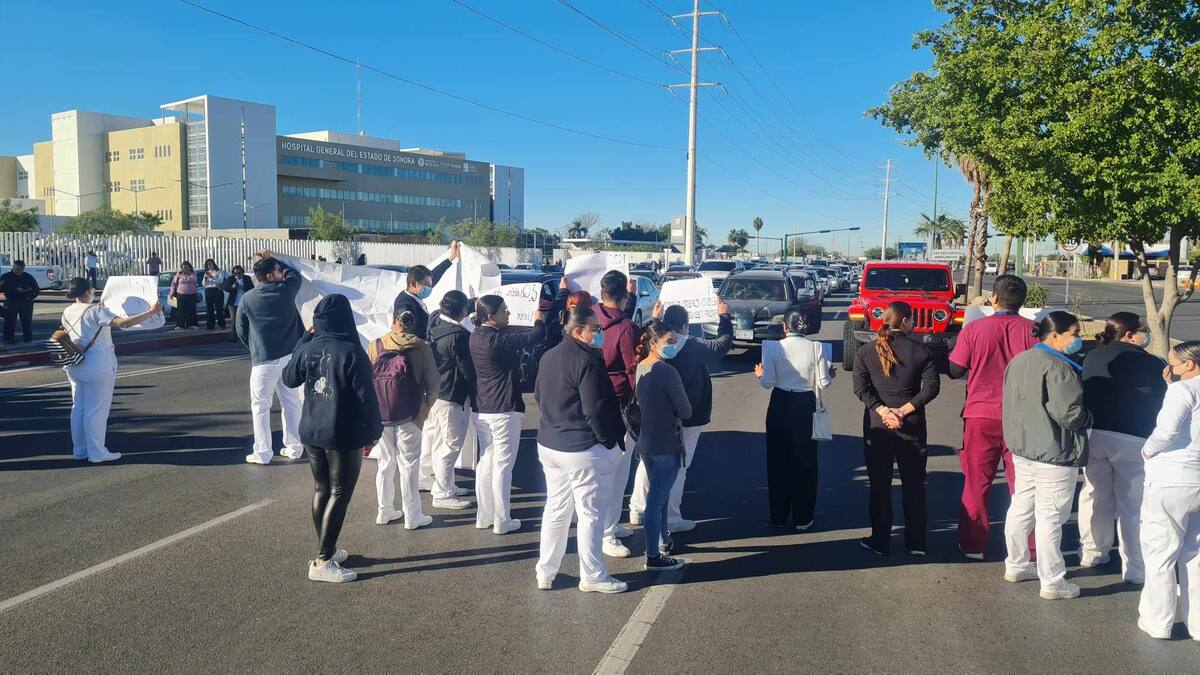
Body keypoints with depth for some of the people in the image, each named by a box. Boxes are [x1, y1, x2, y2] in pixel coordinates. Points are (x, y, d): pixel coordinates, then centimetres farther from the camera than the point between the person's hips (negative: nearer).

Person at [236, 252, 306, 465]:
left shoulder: (247, 299, -5)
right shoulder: (286, 290, -4)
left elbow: (241, 331, 7)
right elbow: (294, 274, 21)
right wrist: (272, 258, 27)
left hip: (264, 359, -2)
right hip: (290, 355, 3)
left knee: (260, 405, 7)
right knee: (291, 402, 13)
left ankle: (262, 453, 7)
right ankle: (294, 447, 19)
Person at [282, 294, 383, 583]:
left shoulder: (307, 349, -2)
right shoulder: (351, 353, -18)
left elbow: (289, 379, 16)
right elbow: (366, 397, -16)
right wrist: (373, 432, -4)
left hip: (311, 432, 6)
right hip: (344, 436, -6)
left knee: (321, 490, 17)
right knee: (339, 494, 2)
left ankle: (328, 550, 31)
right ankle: (322, 562, 2)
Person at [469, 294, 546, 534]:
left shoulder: (476, 337, 5)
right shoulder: (497, 339, -21)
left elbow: (512, 333, 15)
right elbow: (536, 336, -22)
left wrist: (535, 324, 5)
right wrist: (539, 320, -2)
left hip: (482, 409, 9)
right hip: (504, 409, -9)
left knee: (486, 462, 16)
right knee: (502, 466, 0)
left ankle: (484, 516, 24)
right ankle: (502, 521, 7)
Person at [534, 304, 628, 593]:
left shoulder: (549, 356, 8)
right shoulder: (588, 361, -20)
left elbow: (538, 396, 18)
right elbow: (596, 409, -21)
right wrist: (609, 440, -10)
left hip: (549, 445, 8)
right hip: (584, 450, -8)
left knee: (555, 509, 17)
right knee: (590, 514, 5)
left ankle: (545, 572, 24)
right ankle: (593, 576, 16)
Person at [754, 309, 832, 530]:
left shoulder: (773, 347, -9)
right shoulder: (815, 347, -8)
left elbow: (768, 383, -10)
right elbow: (823, 383, -7)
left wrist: (760, 374, 11)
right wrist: (831, 375, 15)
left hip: (779, 406, 0)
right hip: (805, 405, 0)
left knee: (778, 460, 13)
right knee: (805, 461, 12)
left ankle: (778, 517, 21)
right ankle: (803, 518, 17)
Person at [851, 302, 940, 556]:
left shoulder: (865, 353, -1)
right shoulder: (921, 351, -3)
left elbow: (860, 387, -10)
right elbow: (931, 387, -10)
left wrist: (883, 411, -14)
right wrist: (904, 410, -12)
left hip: (877, 424, 0)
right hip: (912, 425, 0)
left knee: (880, 484, 8)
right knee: (914, 484, 12)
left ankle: (880, 541, 12)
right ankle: (916, 542, 18)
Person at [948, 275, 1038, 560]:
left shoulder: (973, 329, -8)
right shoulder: (1032, 330, -6)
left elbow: (955, 370, -5)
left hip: (981, 414, -1)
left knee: (977, 482, 10)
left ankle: (973, 545, 17)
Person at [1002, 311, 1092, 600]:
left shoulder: (1018, 361, 9)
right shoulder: (1058, 368, -20)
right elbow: (1068, 413, -23)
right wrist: (1088, 418, -4)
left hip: (1022, 448, 9)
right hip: (1054, 454, -9)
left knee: (1021, 508, 18)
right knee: (1050, 517, 0)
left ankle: (1016, 565, 31)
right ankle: (1052, 582, 10)